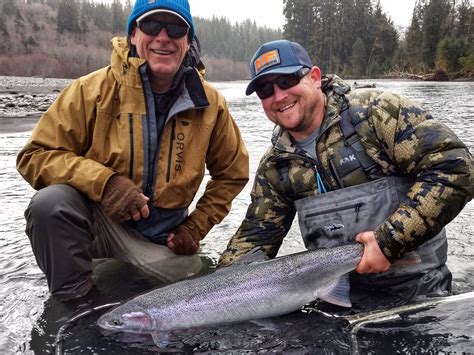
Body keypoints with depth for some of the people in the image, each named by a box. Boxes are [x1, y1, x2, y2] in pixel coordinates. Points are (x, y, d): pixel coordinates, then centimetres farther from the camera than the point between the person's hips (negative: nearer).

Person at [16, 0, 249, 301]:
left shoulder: (209, 103, -5)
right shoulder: (94, 90, -12)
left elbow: (232, 174, 8)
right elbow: (35, 156, -11)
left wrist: (196, 227, -1)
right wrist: (103, 182, -28)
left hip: (163, 239, 3)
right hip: (99, 219, -2)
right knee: (51, 203, -31)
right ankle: (73, 301, -8)